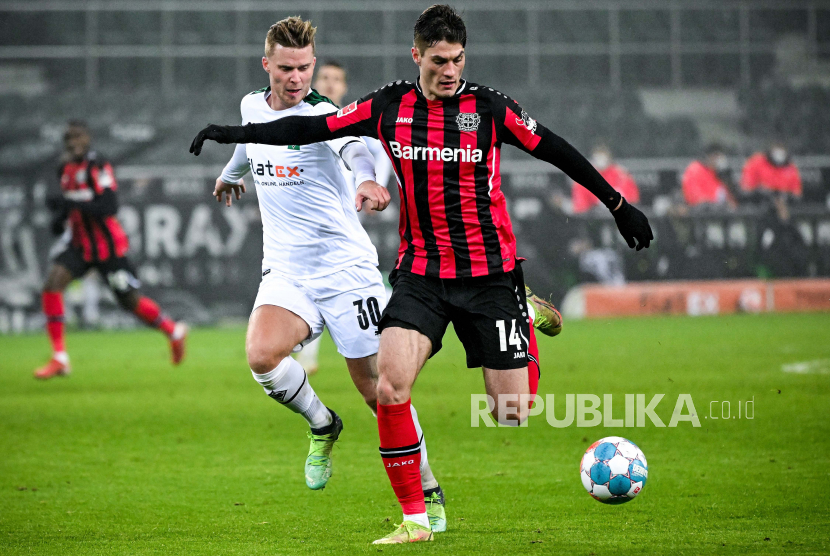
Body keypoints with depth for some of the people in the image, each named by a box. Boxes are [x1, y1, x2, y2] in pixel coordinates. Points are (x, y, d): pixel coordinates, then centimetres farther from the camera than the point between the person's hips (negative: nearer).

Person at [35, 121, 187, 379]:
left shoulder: (98, 167, -17)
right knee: (52, 285, -16)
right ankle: (59, 359, -13)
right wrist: (60, 218, 3)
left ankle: (174, 332, 33)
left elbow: (108, 207, -26)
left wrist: (70, 204, -31)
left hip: (107, 246, -6)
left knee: (130, 301, 5)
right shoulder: (66, 170, 6)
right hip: (79, 244, 6)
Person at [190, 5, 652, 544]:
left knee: (511, 415, -3)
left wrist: (618, 204, 9)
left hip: (490, 272, -1)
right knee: (391, 382, -22)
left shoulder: (489, 106, -5)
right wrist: (236, 133, 4)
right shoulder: (390, 106, 1)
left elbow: (555, 150, 4)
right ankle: (415, 519, -13)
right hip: (421, 273, 1)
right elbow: (314, 127, 7)